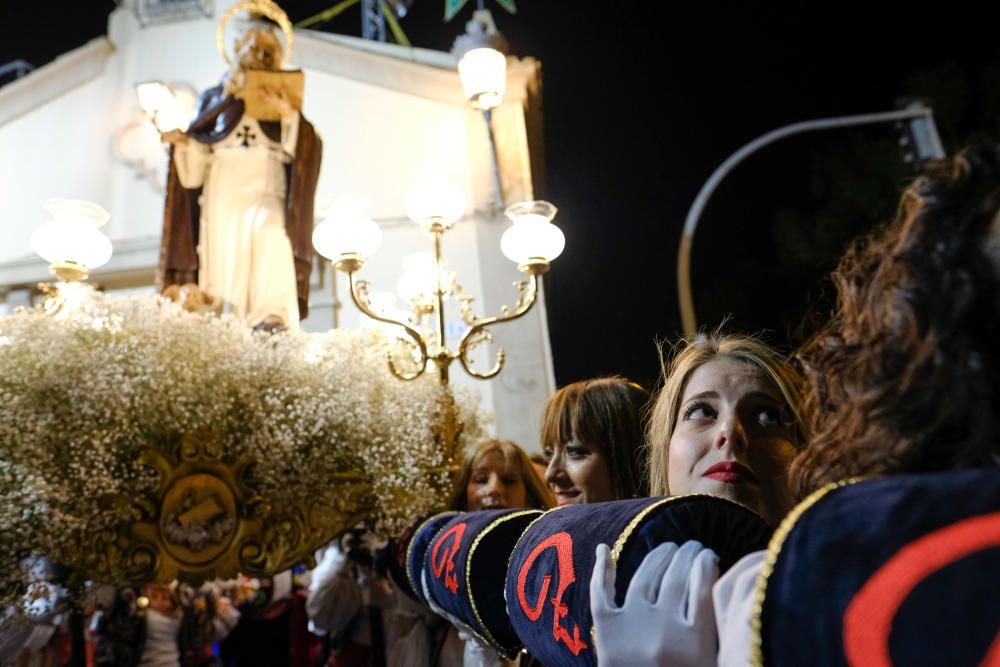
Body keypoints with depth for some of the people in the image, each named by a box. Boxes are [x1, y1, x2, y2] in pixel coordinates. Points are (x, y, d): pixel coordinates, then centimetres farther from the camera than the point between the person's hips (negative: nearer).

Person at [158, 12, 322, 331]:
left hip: (265, 188, -2)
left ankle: (273, 317, -40)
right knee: (224, 254, -11)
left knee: (270, 232, -30)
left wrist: (289, 115, -13)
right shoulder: (214, 98, 20)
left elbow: (300, 150, 2)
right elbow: (197, 161, 15)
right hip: (224, 191, 2)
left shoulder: (282, 99, 18)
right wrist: (182, 142, -5)